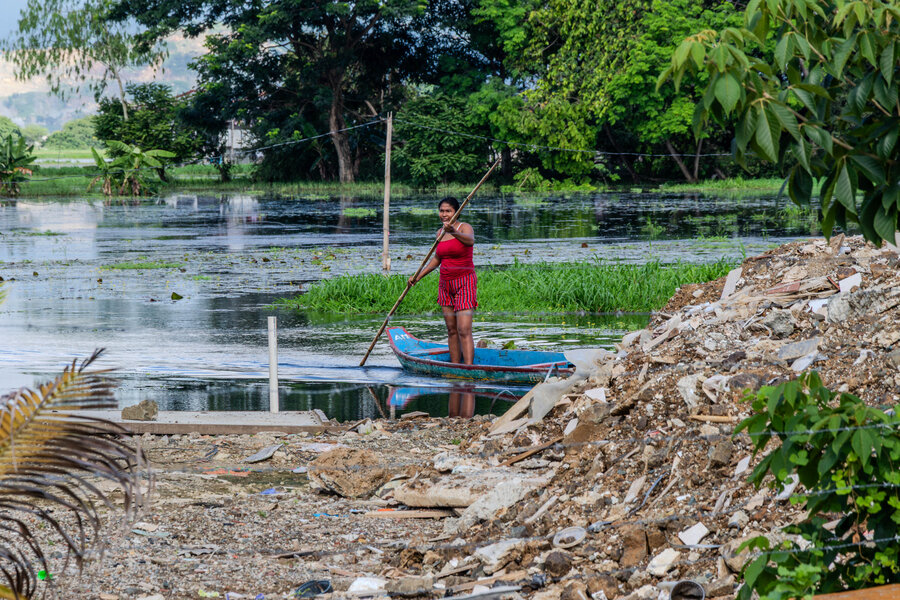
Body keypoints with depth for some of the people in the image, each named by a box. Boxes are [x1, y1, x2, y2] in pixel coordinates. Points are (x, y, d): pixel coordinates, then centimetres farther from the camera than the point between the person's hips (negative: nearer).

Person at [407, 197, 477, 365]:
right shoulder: (441, 233, 10)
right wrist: (418, 276, 21)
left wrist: (454, 232, -52)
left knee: (464, 330, -15)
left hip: (464, 282, -7)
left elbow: (470, 241, -33)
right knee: (451, 330, 7)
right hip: (445, 283, 7)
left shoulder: (465, 228, -9)